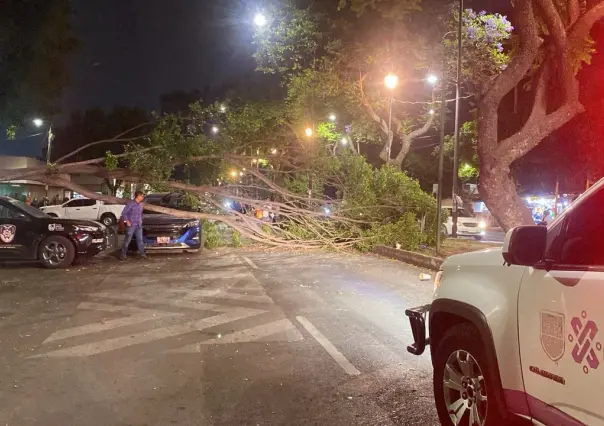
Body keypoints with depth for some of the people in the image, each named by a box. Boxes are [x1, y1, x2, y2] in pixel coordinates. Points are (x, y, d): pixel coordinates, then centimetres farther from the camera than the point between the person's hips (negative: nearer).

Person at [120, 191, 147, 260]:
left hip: (139, 225, 6)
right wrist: (127, 221, -13)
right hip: (131, 225, -6)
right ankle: (123, 254, 6)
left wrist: (141, 221, 13)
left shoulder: (141, 204, 8)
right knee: (127, 240, -1)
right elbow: (123, 213, -10)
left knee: (140, 240, 7)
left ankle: (142, 253, 13)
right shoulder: (130, 203, -12)